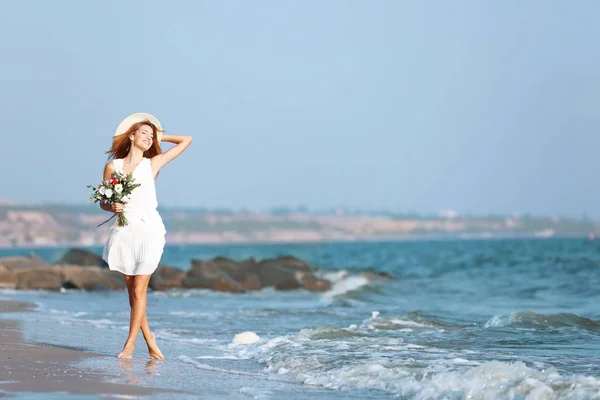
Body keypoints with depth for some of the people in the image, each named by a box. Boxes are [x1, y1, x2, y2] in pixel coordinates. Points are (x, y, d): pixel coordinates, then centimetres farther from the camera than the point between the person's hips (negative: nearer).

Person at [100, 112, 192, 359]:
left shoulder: (152, 164, 6)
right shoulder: (113, 166, 7)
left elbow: (186, 140, 11)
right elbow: (104, 202, 10)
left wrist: (159, 136, 18)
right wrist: (112, 207, -10)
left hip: (149, 230, -2)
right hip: (125, 231, 2)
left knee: (139, 289, -5)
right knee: (131, 289, 3)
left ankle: (129, 345, -2)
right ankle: (149, 340, 15)